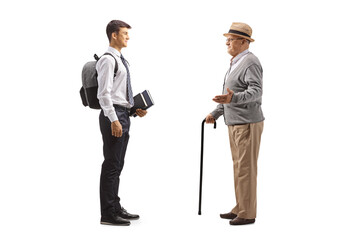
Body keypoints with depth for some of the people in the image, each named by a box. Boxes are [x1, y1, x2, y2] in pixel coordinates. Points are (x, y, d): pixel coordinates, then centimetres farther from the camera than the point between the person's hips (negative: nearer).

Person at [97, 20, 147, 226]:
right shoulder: (108, 60, -12)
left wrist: (136, 109, 15)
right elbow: (104, 93, -19)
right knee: (111, 165, -6)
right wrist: (114, 120, -23)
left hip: (123, 115, 10)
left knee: (117, 165, 15)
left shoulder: (121, 60, 17)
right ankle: (108, 214, -1)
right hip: (113, 115, -10)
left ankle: (116, 208, 24)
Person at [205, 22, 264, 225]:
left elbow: (256, 91, -27)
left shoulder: (250, 62, -14)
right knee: (239, 167, 14)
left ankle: (248, 214, 0)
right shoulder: (236, 63, 18)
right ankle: (240, 209, 22)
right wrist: (216, 113, 27)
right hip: (235, 123, 10)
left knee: (246, 168, -6)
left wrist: (233, 98, -41)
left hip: (248, 123, -10)